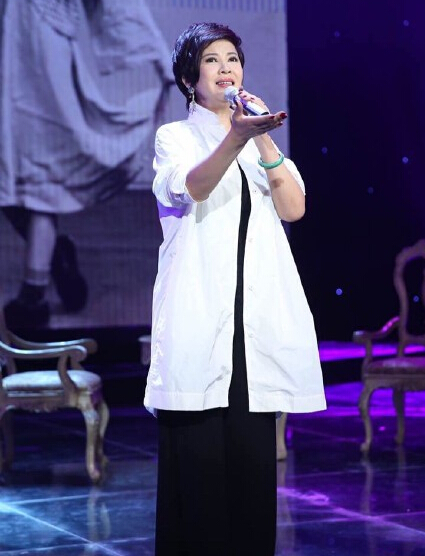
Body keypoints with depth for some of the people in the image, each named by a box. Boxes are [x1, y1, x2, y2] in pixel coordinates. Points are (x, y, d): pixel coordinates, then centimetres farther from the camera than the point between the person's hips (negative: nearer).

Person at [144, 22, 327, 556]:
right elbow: (193, 186, -16)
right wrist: (236, 137, -33)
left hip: (257, 322, 4)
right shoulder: (175, 136, 8)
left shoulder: (264, 140, 21)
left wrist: (264, 140, -8)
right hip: (199, 321, -4)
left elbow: (293, 207, 3)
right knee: (198, 456, -7)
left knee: (252, 455, 1)